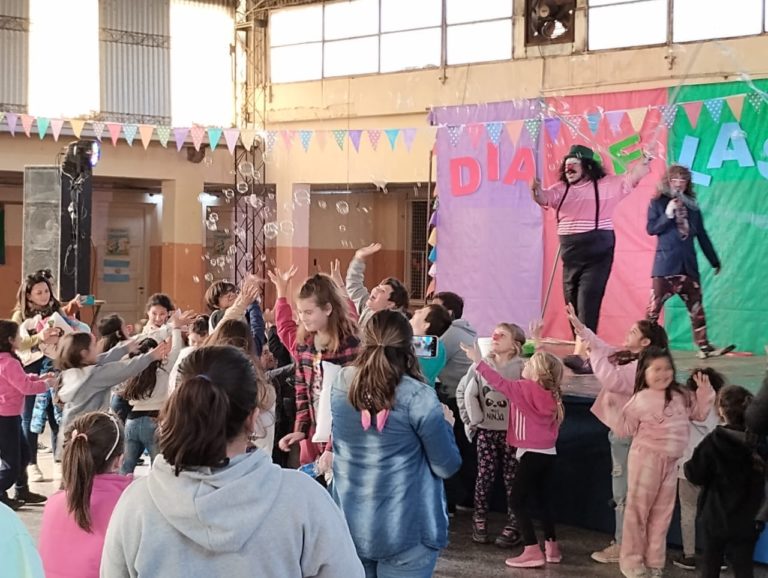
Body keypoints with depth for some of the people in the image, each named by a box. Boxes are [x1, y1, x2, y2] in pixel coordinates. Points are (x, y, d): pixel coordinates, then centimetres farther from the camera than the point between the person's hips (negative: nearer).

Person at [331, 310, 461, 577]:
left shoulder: (340, 386, -1)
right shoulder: (418, 397, -16)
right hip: (406, 531, -4)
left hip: (348, 525, 4)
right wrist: (445, 424, 8)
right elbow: (447, 466, -10)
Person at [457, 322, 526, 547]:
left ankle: (512, 526, 12)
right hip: (486, 430, 2)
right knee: (484, 477, 3)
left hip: (512, 431, -2)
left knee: (511, 480, 3)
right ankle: (479, 522, 16)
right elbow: (463, 392, 9)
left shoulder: (521, 368, -10)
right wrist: (469, 420, 6)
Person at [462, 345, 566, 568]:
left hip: (531, 453, -8)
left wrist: (477, 360, -9)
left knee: (518, 500, -4)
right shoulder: (550, 396, 5)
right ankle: (551, 547, 21)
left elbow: (499, 383, -13)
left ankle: (532, 551, -9)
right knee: (544, 499, 16)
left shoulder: (525, 389, -13)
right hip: (547, 452, 8)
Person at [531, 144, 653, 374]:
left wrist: (645, 162, -25)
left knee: (587, 303, -16)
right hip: (571, 258, 5)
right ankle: (588, 358, 19)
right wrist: (536, 191, -29)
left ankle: (580, 354, -23)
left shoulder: (606, 185, 1)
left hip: (597, 256, -5)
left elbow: (631, 177, -7)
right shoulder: (561, 189, 10)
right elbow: (544, 197, -6)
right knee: (573, 307, 8)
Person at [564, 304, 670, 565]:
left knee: (624, 492, -2)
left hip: (627, 434, -10)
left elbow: (612, 380, -34)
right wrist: (578, 325, 17)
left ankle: (622, 546, 5)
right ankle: (622, 541, 26)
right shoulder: (627, 357, 8)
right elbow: (604, 349, 21)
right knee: (624, 491, 17)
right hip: (620, 431, 10)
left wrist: (593, 353, -28)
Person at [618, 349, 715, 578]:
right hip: (647, 458, -5)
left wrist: (705, 392, 4)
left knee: (662, 512, 11)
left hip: (671, 461, 5)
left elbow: (700, 414, 16)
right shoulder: (641, 400, -11)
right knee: (638, 509, 1)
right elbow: (626, 429, -4)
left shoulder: (681, 395, 5)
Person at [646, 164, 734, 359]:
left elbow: (702, 235, 16)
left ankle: (704, 346, 10)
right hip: (665, 263, -4)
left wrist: (714, 261, 18)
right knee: (655, 306, -8)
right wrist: (667, 215, -18)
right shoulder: (658, 203, 2)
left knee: (696, 307, 6)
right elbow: (651, 229, -5)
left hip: (688, 264, 4)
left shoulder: (692, 206, 12)